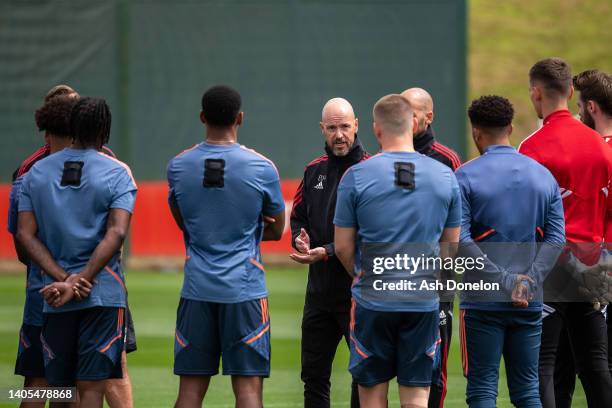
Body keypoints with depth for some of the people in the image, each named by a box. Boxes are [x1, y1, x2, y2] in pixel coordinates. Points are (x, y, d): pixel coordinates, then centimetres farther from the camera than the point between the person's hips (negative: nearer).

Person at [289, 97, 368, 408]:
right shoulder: (314, 171, 12)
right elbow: (297, 218, 21)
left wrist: (328, 252, -20)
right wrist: (300, 239, -1)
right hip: (319, 289, 7)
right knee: (313, 374, 12)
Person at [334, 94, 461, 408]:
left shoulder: (356, 176, -6)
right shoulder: (445, 176, 2)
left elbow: (343, 246, -2)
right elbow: (452, 244, 10)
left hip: (373, 301, -2)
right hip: (423, 302, 2)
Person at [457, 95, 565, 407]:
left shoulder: (465, 177, -5)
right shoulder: (544, 176, 8)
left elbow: (460, 241, -14)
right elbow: (556, 240, 1)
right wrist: (527, 282, -8)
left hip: (483, 302, -4)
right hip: (530, 304, 4)